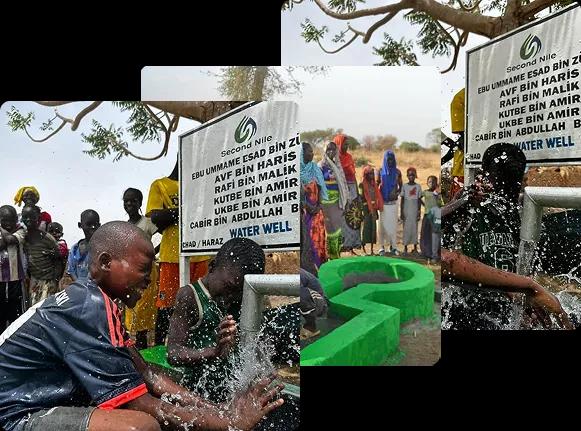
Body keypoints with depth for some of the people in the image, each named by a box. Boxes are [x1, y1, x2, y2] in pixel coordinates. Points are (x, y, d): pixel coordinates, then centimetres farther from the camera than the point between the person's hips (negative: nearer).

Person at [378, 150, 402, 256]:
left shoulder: (397, 172, 2)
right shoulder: (380, 171, 0)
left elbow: (400, 186, 10)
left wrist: (396, 193, -9)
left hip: (393, 202, 1)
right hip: (383, 202, -1)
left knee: (393, 224, 1)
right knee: (382, 224, 1)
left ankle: (393, 246, 10)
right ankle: (382, 246, 7)